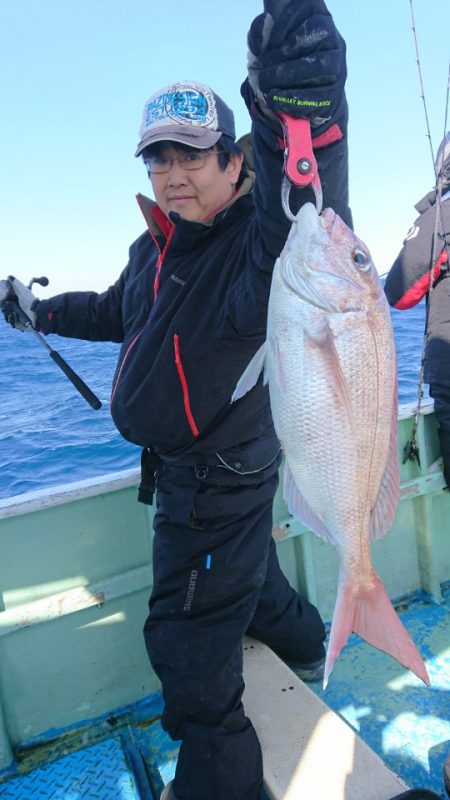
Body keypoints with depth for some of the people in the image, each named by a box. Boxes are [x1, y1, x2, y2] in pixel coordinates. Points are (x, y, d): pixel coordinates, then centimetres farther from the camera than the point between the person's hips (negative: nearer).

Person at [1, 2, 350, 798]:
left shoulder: (254, 238, -23)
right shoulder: (154, 246, 4)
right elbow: (119, 312, 23)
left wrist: (303, 109, -62)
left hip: (220, 477, -9)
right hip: (182, 466, 9)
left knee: (188, 639, 3)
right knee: (248, 572, 31)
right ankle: (305, 652, 60)